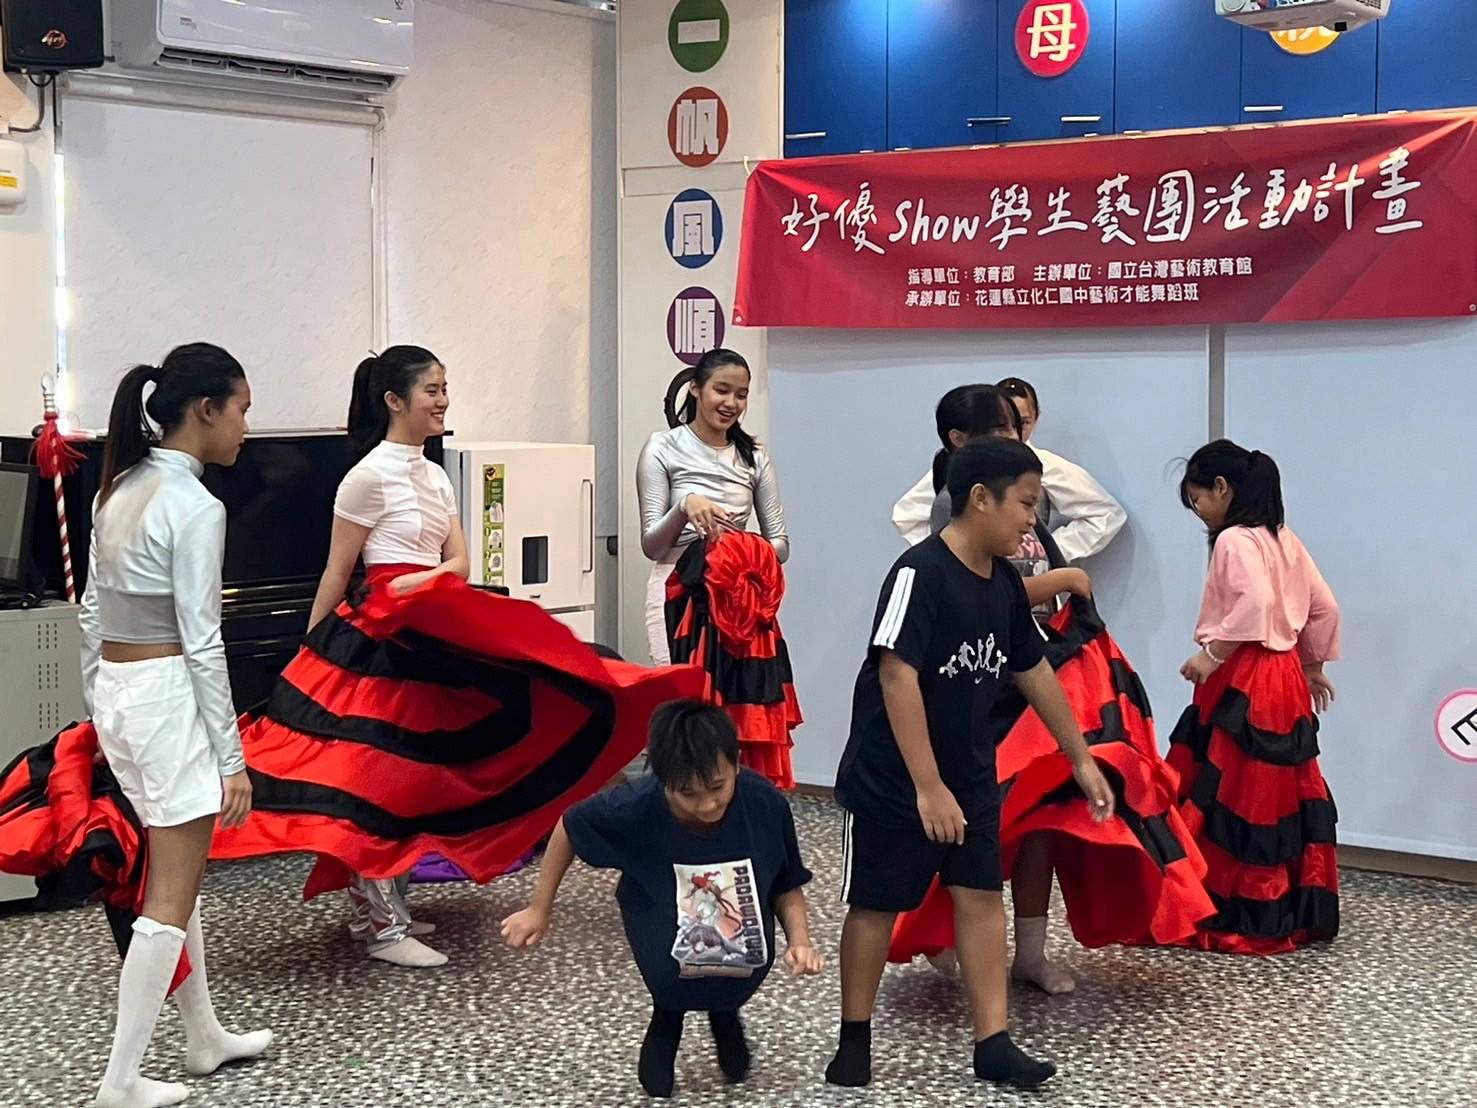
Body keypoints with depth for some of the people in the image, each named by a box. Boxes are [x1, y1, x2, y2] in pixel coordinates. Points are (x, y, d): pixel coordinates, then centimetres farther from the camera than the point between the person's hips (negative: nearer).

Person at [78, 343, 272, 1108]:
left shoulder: (118, 490, 8)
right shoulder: (196, 508, -17)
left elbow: (92, 612, 13)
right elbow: (201, 642, -17)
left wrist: (95, 707, 22)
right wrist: (232, 757, -13)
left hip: (116, 692, 9)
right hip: (170, 698, -9)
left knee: (173, 875, 19)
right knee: (172, 899, 0)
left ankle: (205, 1039, 32)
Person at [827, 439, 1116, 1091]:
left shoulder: (1005, 583, 2)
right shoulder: (920, 573, -22)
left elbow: (1034, 672, 14)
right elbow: (897, 676, -28)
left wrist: (1081, 759, 19)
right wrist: (927, 787, -30)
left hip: (970, 775, 7)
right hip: (894, 780, -7)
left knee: (982, 894, 4)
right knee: (876, 905, 5)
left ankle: (992, 1044, 9)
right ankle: (855, 1039, 20)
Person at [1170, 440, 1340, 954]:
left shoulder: (1234, 540, -12)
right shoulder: (1283, 539, 14)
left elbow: (1256, 604, -27)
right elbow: (1324, 608, 16)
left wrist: (1211, 654, -22)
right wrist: (1314, 667, 24)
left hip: (1243, 683, -9)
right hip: (1284, 680, 9)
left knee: (1226, 798, -5)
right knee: (1277, 794, 13)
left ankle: (1235, 916, -3)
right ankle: (1298, 910, 19)